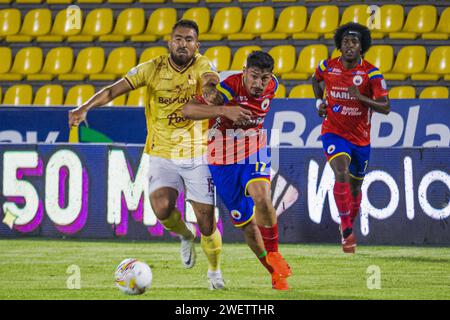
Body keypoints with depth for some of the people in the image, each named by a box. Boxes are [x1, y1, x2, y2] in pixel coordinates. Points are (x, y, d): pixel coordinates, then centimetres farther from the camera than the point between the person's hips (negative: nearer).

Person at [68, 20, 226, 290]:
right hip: (162, 155, 1)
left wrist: (210, 87, -56)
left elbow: (211, 78, -30)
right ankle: (186, 235, 13)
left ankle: (215, 271, 27)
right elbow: (115, 89, -9)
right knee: (162, 208, -23)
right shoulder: (153, 68, -3)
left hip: (197, 155, -1)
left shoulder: (201, 65, -6)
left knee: (207, 222, -1)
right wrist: (85, 108, -25)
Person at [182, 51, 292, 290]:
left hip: (254, 153, 2)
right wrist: (225, 110, -45)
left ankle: (273, 255, -10)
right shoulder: (229, 89, -26)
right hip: (223, 162, -2)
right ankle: (276, 273, 24)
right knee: (245, 223, 4)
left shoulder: (272, 87, -9)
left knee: (261, 197, -30)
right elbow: (187, 110, -35)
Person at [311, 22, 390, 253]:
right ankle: (346, 232, -20)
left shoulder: (371, 73, -12)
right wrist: (319, 101, 4)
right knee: (342, 174, -26)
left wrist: (361, 98, -30)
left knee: (355, 186, 14)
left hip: (360, 138, 1)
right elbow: (316, 80, 20)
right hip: (334, 132, -1)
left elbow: (385, 107, -15)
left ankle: (349, 226, 40)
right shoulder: (328, 67, -5)